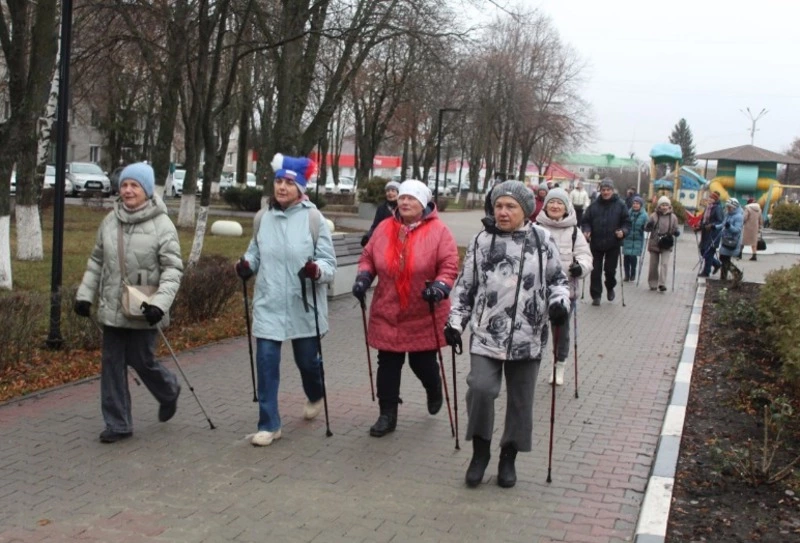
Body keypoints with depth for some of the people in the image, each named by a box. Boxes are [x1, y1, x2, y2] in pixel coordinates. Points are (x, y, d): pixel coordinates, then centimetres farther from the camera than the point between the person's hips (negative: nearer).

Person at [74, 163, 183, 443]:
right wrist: (85, 293, 9)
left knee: (141, 361, 1)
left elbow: (173, 268, -13)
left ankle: (169, 391, 34)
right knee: (111, 364, 8)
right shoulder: (110, 220, 6)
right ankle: (118, 424, 19)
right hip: (112, 308, 5)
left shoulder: (162, 224, -10)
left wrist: (160, 302, -23)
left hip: (142, 310, -5)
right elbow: (96, 261, 15)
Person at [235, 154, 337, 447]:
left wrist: (316, 270, -29)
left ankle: (315, 396, 48)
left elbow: (329, 263, -9)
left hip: (304, 306, -2)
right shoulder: (263, 219, 1)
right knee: (266, 362, -3)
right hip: (268, 305, 2)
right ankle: (269, 424, 9)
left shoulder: (313, 219, -10)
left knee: (307, 361, 15)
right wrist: (247, 264, -5)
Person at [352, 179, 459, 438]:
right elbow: (368, 257, 11)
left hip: (424, 315, -3)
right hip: (387, 313, 3)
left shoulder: (438, 231, -8)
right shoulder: (384, 228, 3)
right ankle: (387, 415, 18)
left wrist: (440, 286, -28)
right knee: (388, 364, 5)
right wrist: (363, 277, -7)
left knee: (422, 362, 8)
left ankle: (434, 391, 42)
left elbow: (449, 267, -11)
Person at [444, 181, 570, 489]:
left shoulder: (542, 240, 0)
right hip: (487, 335, 0)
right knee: (480, 389, -15)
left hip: (527, 338, 0)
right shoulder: (481, 241, 3)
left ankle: (509, 458, 27)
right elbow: (465, 286, 9)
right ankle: (480, 450, 9)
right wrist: (455, 322, 6)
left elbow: (557, 278, 9)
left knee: (520, 401, 9)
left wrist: (560, 301, -10)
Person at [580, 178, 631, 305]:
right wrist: (586, 230, -12)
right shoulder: (594, 205, 3)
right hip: (596, 244, 1)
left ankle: (610, 288, 35)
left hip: (613, 244, -1)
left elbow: (627, 222, 2)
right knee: (596, 271, 3)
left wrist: (623, 231, -17)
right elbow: (586, 221, 6)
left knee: (610, 269, 7)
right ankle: (596, 295, 12)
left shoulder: (620, 205, 0)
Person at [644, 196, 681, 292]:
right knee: (653, 265, 8)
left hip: (666, 245, -1)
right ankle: (653, 284, 20)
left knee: (664, 264, -13)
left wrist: (676, 232, -14)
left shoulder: (673, 217, 0)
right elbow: (647, 228, -1)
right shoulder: (654, 215, -2)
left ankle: (662, 284, -14)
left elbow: (677, 229, 9)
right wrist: (649, 225, -24)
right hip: (654, 244, 1)